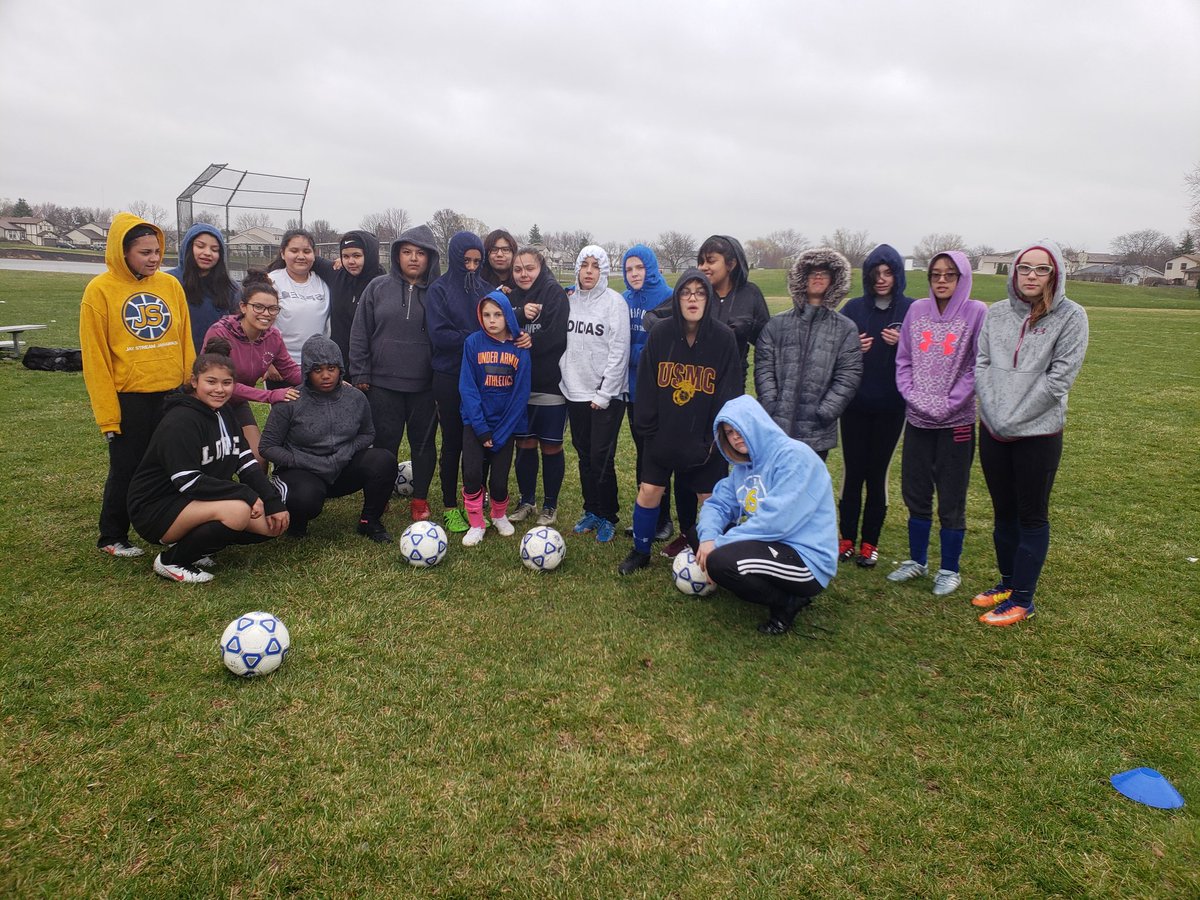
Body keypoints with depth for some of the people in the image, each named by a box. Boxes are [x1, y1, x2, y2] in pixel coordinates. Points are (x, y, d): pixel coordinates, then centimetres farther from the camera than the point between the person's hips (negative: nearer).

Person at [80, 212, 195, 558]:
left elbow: (186, 342, 8)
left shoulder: (170, 285, 5)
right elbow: (95, 357, -7)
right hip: (128, 399, -3)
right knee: (126, 471, 7)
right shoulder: (100, 290, -6)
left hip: (172, 394, 3)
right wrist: (107, 412, -10)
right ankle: (112, 538, 25)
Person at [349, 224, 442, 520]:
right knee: (384, 443, 6)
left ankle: (420, 499, 26)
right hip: (383, 384, 0)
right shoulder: (378, 288, 3)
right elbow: (360, 333, 5)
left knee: (424, 443, 10)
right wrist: (361, 374, 0)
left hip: (425, 386, 0)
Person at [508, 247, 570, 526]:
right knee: (525, 445, 10)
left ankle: (550, 505, 21)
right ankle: (526, 501, 26)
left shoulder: (554, 292, -7)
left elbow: (556, 336, -18)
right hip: (520, 384, 4)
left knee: (551, 447, 6)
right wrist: (521, 315, -20)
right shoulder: (511, 297, 9)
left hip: (550, 384, -4)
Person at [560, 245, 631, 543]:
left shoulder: (614, 302, -7)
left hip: (607, 396, -5)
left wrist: (604, 395, -13)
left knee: (601, 458, -5)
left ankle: (608, 517, 11)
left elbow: (619, 351, -11)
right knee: (584, 456, 12)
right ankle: (591, 510, 27)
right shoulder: (569, 301, 7)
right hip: (575, 392, 5)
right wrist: (565, 378, 2)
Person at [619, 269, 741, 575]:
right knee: (648, 492, 6)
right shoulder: (660, 334, -7)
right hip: (663, 435, 1)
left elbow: (730, 392, -7)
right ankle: (640, 552, 27)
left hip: (704, 440, -1)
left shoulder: (724, 338, -10)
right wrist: (646, 429, -5)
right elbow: (645, 385, -2)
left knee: (711, 499, 7)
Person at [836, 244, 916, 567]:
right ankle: (847, 538, 17)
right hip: (854, 404, 1)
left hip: (891, 407, -1)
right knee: (853, 471, 3)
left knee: (877, 473, 4)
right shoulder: (854, 308, 2)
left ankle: (870, 542, 16)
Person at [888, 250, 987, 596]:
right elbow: (903, 360, 7)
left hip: (955, 422, -4)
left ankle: (950, 569, 21)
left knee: (951, 501, 6)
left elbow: (979, 367, -10)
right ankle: (917, 560, 30)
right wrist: (911, 395, -7)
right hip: (917, 419, 4)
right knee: (915, 494, 13)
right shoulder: (917, 310, 4)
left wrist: (950, 402, -15)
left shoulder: (976, 313, -7)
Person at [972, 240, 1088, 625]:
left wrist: (1013, 419, -15)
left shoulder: (1071, 316, -6)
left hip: (1039, 433, -4)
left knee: (1032, 516, 5)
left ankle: (1022, 599, 14)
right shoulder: (996, 314, 5)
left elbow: (1059, 377, -12)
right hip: (993, 430, 4)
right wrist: (994, 412, -11)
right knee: (1003, 511, 15)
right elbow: (981, 365, 2)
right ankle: (1008, 582, 31)